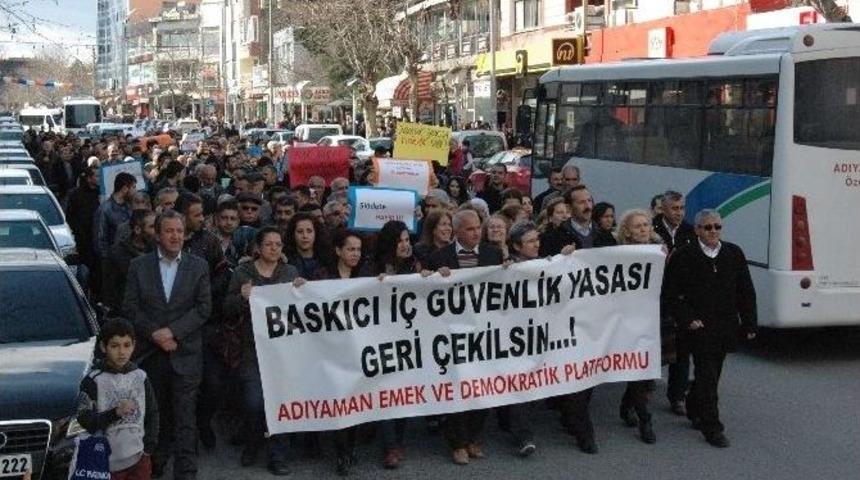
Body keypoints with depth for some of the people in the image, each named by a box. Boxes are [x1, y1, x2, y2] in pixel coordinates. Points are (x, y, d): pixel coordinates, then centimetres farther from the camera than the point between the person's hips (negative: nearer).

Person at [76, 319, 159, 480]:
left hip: (139, 460, 4)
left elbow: (152, 414, 13)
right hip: (107, 462, -4)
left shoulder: (140, 377, 6)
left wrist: (148, 447, 4)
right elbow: (84, 420, -12)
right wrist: (114, 413, -23)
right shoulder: (93, 380, -7)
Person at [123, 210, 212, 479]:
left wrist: (172, 331, -12)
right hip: (150, 354, 1)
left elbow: (204, 307, -2)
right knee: (154, 415, 11)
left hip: (185, 354, -1)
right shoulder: (139, 266, 5)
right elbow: (131, 307, 0)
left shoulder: (198, 266, 4)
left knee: (185, 418, -2)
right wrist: (155, 334, -11)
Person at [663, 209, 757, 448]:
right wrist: (687, 319, -10)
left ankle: (695, 411, 35)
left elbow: (746, 292, 9)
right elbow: (670, 293, -3)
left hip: (725, 327, 5)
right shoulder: (683, 256, -6)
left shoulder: (734, 254, 5)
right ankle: (712, 428, -3)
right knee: (707, 375, -7)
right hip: (699, 327, -4)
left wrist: (749, 324, 5)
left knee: (711, 373, 15)